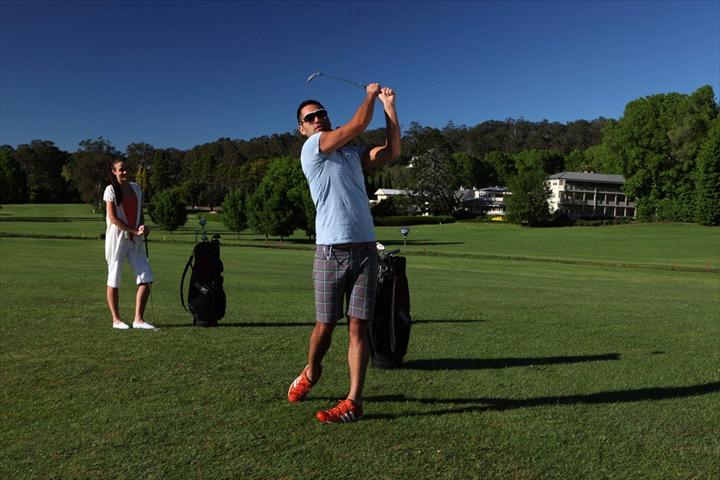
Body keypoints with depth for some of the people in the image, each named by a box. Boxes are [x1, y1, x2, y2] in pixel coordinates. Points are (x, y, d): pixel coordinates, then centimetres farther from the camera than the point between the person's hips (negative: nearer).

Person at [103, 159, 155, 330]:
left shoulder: (136, 188, 12)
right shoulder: (111, 190, -3)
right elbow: (112, 217, -10)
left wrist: (143, 228, -2)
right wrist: (134, 230, -15)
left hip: (135, 240, 5)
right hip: (117, 238, -5)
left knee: (146, 279, -3)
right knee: (114, 279, 3)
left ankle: (138, 319, 3)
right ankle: (116, 319, 14)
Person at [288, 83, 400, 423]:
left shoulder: (352, 154, 20)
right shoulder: (312, 148, 2)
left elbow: (391, 152, 13)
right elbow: (359, 123, -4)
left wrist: (389, 106, 14)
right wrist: (370, 95, 13)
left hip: (365, 248, 4)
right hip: (331, 250, -4)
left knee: (358, 327, -1)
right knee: (325, 325, 4)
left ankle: (353, 403, 3)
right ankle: (311, 373, 33)